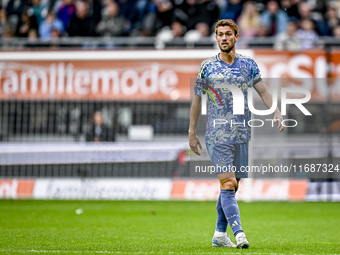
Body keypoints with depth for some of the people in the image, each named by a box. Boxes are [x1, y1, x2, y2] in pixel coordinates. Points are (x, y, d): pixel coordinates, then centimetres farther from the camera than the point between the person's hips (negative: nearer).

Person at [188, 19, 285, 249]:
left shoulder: (248, 64, 7)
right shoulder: (207, 67, 1)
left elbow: (263, 91, 6)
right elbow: (197, 100, 7)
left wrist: (277, 113, -11)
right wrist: (192, 133, 6)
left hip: (242, 134, 4)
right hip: (217, 133, -3)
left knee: (232, 186, 9)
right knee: (227, 183, -15)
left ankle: (220, 234, 21)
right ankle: (239, 233, -23)